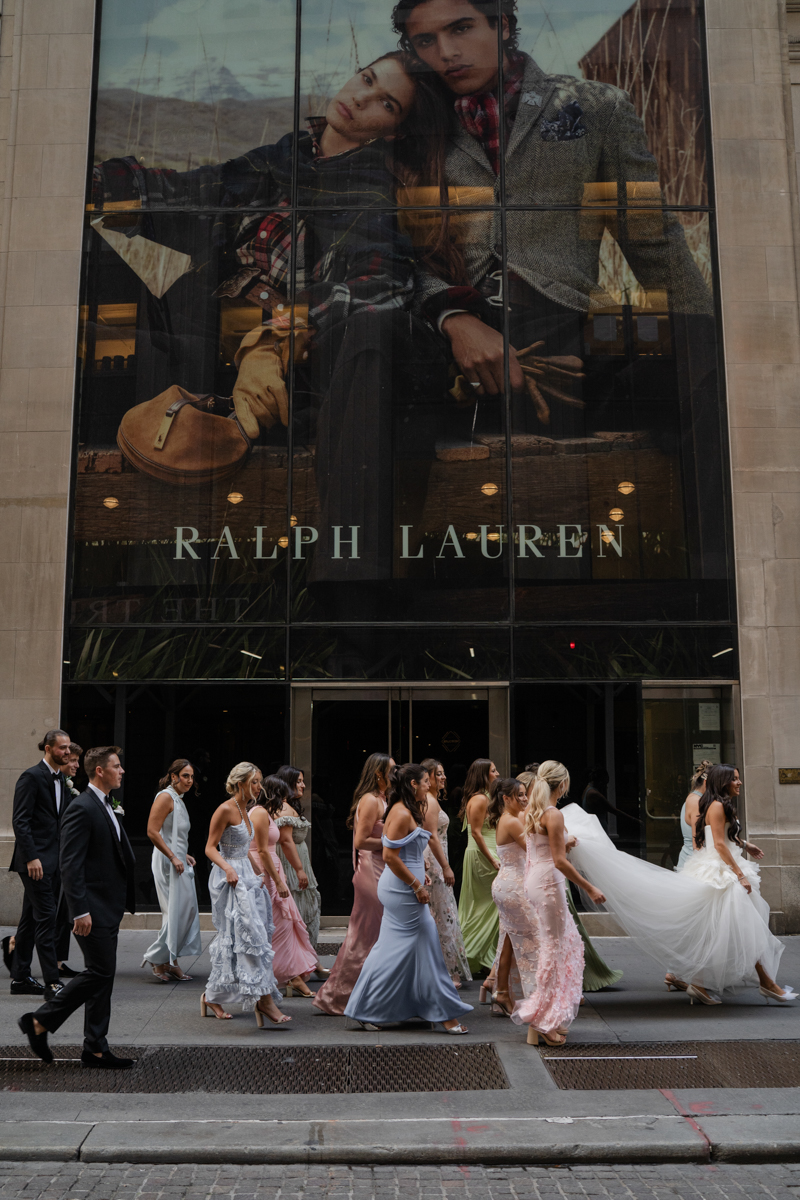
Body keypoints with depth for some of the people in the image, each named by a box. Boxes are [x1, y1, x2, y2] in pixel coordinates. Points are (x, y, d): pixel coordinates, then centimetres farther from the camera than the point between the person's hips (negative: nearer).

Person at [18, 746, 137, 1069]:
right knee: (99, 972, -7)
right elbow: (70, 865, -20)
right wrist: (80, 911, -24)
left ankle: (95, 1049, 16)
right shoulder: (82, 809, -15)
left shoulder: (105, 806, 16)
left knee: (102, 975, 10)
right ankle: (40, 1021, 6)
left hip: (108, 909, 10)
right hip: (92, 909, -10)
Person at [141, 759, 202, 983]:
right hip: (167, 863, -9)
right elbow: (152, 831, -20)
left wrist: (184, 856, 15)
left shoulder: (179, 800, 17)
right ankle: (158, 959, 3)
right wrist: (173, 857, -19)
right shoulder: (165, 797, -11)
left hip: (179, 861, 9)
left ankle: (170, 961, 14)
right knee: (175, 911, -8)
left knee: (187, 909, 7)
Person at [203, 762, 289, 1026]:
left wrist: (258, 873, 21)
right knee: (250, 937, -13)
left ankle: (212, 997, 20)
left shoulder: (244, 810, 14)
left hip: (246, 878, 9)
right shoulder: (226, 809, -12)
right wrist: (228, 869, -28)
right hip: (230, 880, -9)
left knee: (232, 941, 11)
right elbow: (210, 848, -13)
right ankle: (264, 999, -13)